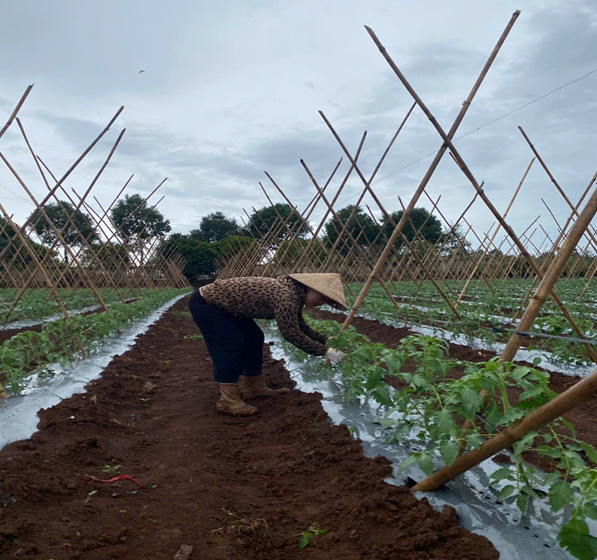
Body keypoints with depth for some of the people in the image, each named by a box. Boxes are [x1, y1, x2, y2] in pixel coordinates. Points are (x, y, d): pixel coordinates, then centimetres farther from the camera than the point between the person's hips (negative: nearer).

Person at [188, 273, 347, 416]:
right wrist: (325, 351, -20)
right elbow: (291, 333, -26)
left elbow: (300, 326, 16)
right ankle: (228, 401, -9)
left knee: (253, 338, 11)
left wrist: (324, 340, 10)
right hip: (205, 303, -10)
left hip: (222, 303, 10)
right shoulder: (286, 296, -28)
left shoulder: (293, 292, 3)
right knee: (232, 345, -15)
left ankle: (254, 387, 21)